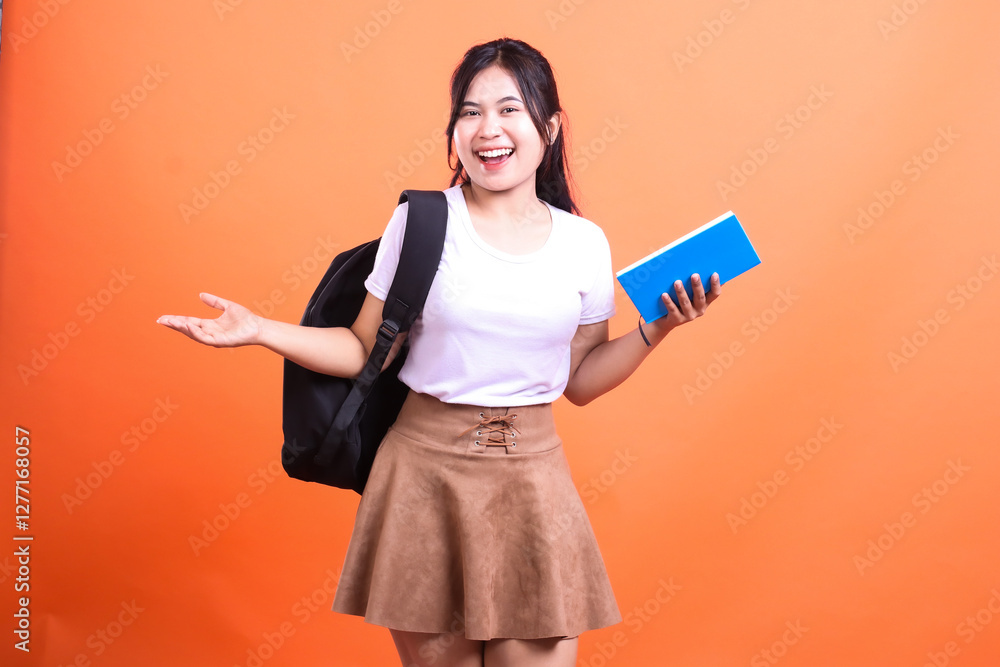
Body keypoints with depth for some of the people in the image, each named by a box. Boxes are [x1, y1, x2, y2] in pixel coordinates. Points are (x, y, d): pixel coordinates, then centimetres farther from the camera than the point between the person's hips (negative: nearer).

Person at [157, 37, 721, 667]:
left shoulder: (584, 243, 3)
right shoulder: (420, 221, -3)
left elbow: (580, 381, 9)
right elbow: (366, 351, 0)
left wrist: (658, 328, -1)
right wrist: (261, 330, -10)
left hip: (532, 475, 2)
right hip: (426, 471, -1)